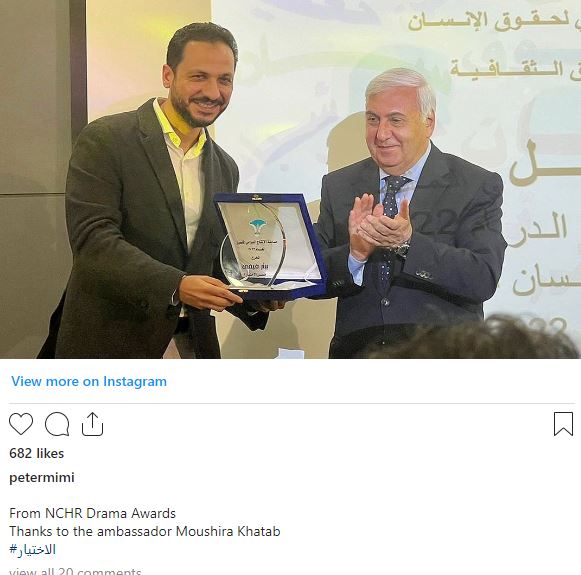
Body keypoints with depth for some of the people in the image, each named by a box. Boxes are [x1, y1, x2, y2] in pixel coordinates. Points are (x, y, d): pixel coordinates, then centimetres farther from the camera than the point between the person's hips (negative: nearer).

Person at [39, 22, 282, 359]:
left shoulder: (225, 168, 13)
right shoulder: (105, 141, -7)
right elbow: (92, 239, -18)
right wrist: (176, 286, -29)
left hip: (191, 347, 6)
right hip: (110, 346, -5)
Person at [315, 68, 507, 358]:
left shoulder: (478, 187, 1)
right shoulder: (338, 186, 10)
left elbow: (484, 279, -10)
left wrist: (408, 242, -20)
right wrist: (354, 253, -14)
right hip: (357, 353, 2)